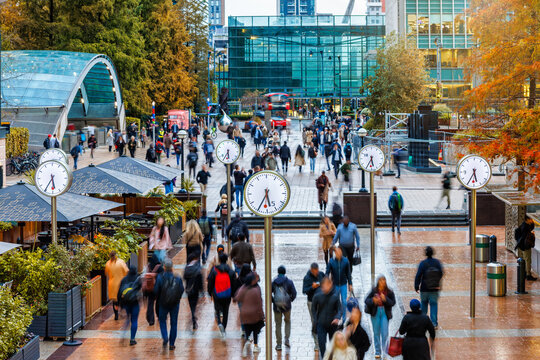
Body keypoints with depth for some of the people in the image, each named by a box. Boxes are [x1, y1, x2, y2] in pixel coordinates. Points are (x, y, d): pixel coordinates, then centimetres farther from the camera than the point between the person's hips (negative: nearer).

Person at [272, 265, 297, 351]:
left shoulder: (273, 282, -3)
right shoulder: (289, 282, -6)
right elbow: (294, 293, -9)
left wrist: (273, 301, 6)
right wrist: (290, 300, 7)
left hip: (277, 306, 0)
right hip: (287, 306, 0)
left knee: (278, 324, 8)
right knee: (287, 322, 21)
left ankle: (278, 344, 9)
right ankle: (287, 340, 11)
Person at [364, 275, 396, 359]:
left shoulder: (389, 292, -5)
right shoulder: (374, 291, -4)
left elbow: (393, 302, -7)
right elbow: (366, 300, -3)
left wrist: (385, 299, -23)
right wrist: (373, 300, -24)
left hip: (385, 312, -1)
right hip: (375, 312, 1)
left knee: (384, 333, -8)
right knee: (376, 332, 9)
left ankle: (385, 351, 2)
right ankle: (377, 352, 20)